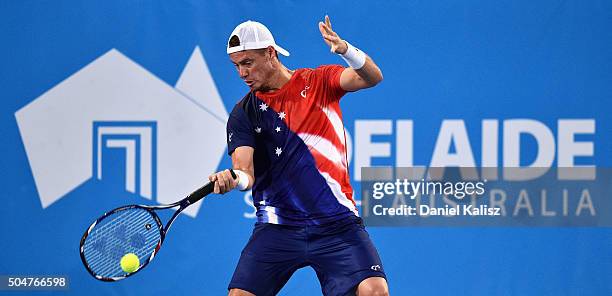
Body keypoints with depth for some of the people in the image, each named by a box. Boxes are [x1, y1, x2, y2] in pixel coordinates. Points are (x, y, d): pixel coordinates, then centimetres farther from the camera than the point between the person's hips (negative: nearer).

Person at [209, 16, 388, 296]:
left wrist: (345, 50, -31)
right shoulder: (243, 114, 5)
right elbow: (245, 172, -6)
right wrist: (233, 179, -31)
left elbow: (371, 77, -10)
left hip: (337, 223, -1)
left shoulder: (319, 82, 5)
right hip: (278, 228, 1)